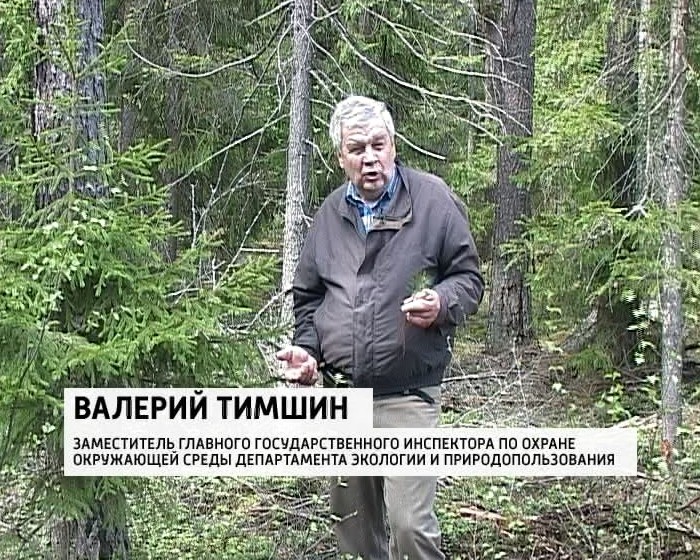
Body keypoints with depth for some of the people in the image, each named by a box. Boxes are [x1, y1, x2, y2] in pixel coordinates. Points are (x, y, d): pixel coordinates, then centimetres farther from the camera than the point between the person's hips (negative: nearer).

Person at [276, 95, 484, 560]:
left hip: (407, 395, -5)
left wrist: (440, 303, -21)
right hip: (338, 394, 5)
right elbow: (308, 295, 20)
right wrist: (305, 347, 4)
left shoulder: (433, 200, -4)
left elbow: (469, 278, 0)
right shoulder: (331, 213, 10)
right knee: (352, 521, 16)